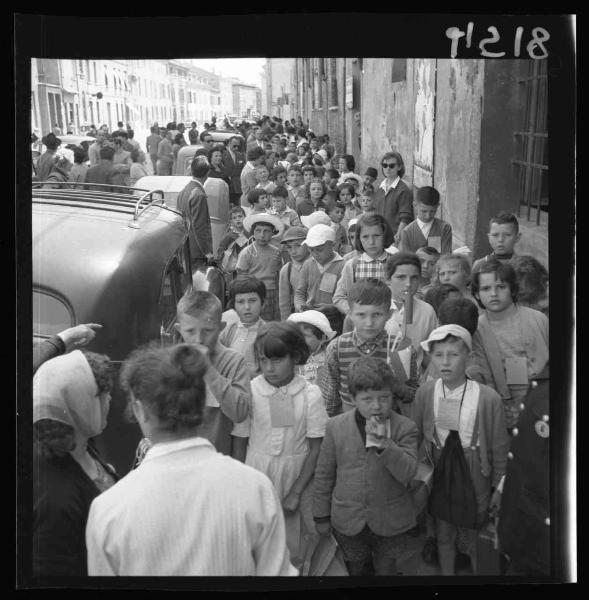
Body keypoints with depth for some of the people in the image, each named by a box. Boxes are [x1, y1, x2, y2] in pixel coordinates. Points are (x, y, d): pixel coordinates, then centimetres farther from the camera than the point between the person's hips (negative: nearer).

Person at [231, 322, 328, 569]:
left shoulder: (310, 394, -8)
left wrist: (295, 493, -6)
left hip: (297, 478, 0)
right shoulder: (249, 391, -6)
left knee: (295, 552, 6)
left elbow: (316, 449, -3)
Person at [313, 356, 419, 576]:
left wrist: (383, 443, -33)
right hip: (348, 521, 1)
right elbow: (324, 474, 0)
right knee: (355, 570, 21)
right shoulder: (336, 426, -8)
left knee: (386, 570, 18)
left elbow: (408, 473, -21)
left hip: (390, 523, -1)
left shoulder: (405, 428, -12)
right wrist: (321, 515, 4)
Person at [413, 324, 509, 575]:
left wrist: (498, 489, -2)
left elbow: (499, 448, -9)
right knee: (443, 535, 22)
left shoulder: (488, 398, -20)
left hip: (474, 477, -2)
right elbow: (414, 438, 1)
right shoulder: (424, 394, -11)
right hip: (438, 476, 3)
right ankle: (446, 573, 46)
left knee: (476, 540, 15)